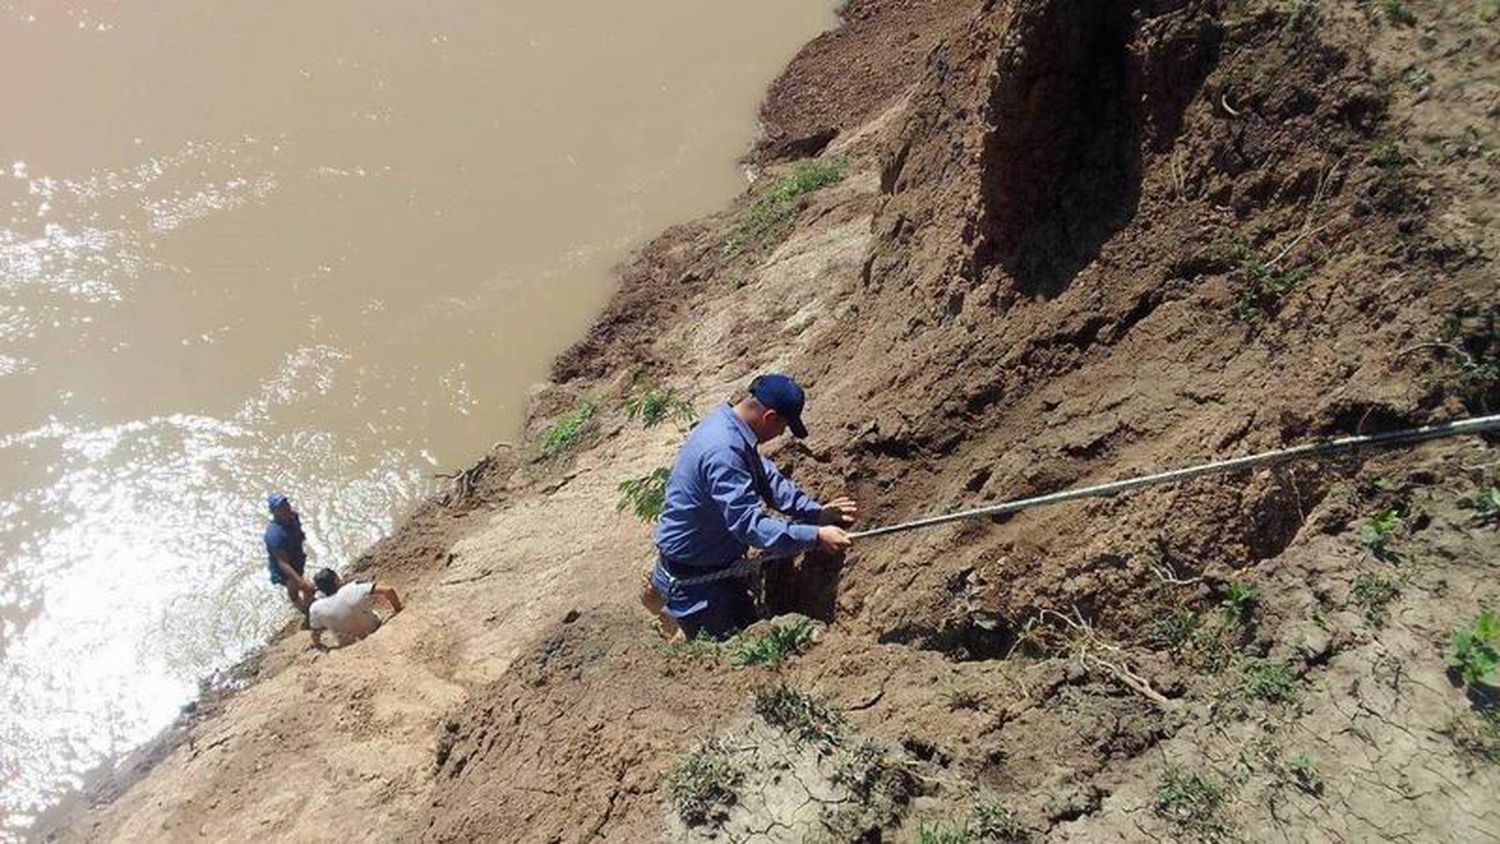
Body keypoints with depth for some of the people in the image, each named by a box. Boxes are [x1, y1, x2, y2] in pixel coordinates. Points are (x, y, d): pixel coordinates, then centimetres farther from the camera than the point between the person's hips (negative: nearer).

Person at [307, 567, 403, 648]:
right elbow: (388, 591, -32)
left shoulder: (316, 609, -22)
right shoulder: (354, 589, -30)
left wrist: (318, 645, 16)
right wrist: (397, 608, -13)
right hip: (376, 633, -2)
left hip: (349, 646, 2)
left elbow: (315, 636, -7)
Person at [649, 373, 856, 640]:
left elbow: (766, 477, 9)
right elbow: (749, 525, -35)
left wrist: (817, 511, 1)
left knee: (749, 627, 23)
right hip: (693, 577, -9)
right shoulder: (723, 452, -33)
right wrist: (816, 537, -34)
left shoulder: (728, 422, -1)